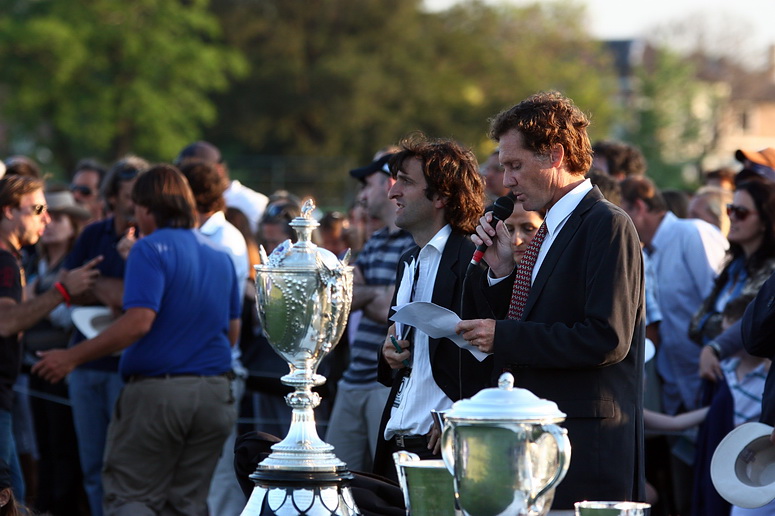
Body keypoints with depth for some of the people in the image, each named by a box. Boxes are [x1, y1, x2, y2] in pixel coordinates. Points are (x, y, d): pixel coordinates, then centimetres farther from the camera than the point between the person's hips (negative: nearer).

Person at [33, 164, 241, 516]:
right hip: (214, 392, 7)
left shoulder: (151, 249, -10)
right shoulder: (220, 255, 13)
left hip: (157, 390, -6)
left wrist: (72, 357, -17)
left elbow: (138, 322, -21)